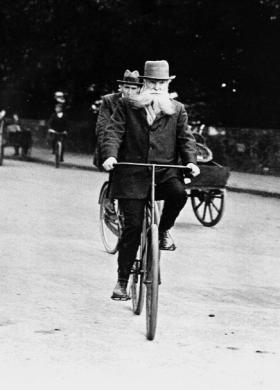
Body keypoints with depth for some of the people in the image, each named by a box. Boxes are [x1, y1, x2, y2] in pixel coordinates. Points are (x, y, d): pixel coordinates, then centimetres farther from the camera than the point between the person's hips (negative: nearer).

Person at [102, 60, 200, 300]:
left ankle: (164, 229, 0)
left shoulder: (177, 110, 13)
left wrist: (191, 161, -9)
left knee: (179, 193, -33)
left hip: (165, 170, 1)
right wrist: (110, 155, -17)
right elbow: (114, 132, 1)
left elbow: (185, 138, 9)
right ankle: (122, 281, 6)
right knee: (132, 226, -5)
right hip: (132, 172, -1)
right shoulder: (127, 106, 8)